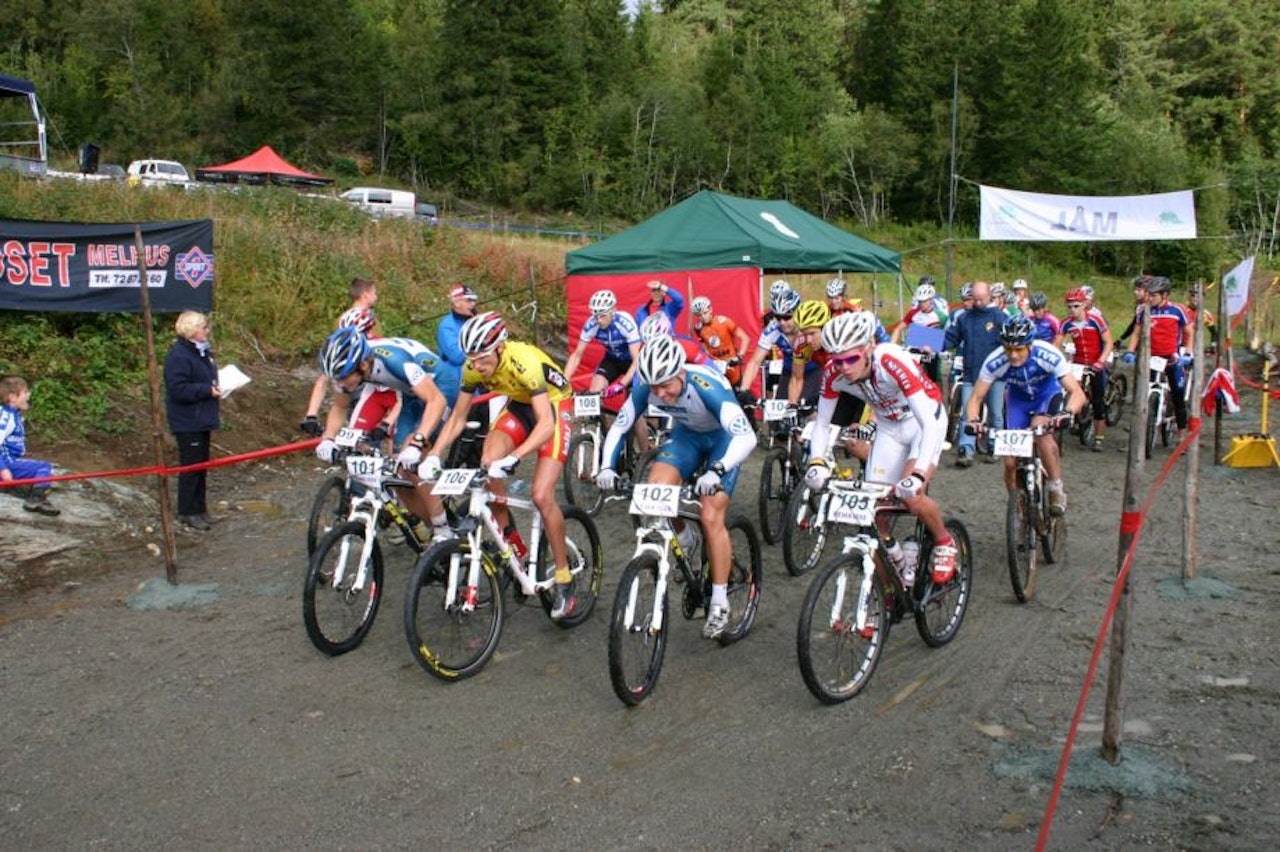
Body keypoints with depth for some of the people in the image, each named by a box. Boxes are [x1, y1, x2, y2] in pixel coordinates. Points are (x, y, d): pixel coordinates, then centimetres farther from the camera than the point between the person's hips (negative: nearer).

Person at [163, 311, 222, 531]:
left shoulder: (202, 352, 12)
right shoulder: (178, 355, -18)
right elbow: (178, 389, -24)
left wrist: (218, 386, 7)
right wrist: (207, 389, -25)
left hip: (202, 420, 10)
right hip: (187, 423, -9)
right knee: (191, 466, -2)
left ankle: (200, 509, 24)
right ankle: (187, 513, 8)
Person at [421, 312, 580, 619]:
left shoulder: (525, 362, -36)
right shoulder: (473, 368, -17)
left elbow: (546, 424, -40)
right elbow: (457, 418, -7)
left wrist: (512, 458, -52)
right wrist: (434, 455, -21)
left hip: (554, 407, -6)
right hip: (519, 405, 6)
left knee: (542, 496, -18)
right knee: (487, 468, -20)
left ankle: (564, 580, -3)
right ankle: (515, 550, -1)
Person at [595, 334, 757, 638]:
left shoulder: (707, 386, -38)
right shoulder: (646, 387, -24)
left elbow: (746, 436, -46)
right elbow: (618, 427, -13)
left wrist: (716, 471, -60)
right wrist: (607, 466, -29)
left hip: (723, 437, -5)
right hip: (686, 433, 5)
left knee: (710, 518, -15)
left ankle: (719, 603, -1)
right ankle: (684, 540, 13)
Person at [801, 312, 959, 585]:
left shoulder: (894, 363, -37)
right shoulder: (833, 373, -22)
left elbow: (929, 423, -40)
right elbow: (822, 423, -10)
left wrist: (918, 475, -51)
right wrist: (817, 461, -29)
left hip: (924, 420, -5)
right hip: (888, 427, 5)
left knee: (912, 495, -23)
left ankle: (945, 544, 7)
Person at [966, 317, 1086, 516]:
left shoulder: (1049, 355, -34)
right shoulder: (994, 362, -30)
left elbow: (1077, 393, -34)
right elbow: (976, 398, -21)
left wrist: (1067, 413, -54)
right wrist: (973, 421, -41)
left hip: (1047, 394, -2)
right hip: (1017, 398, 2)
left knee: (1041, 430, -33)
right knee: (1011, 461, -6)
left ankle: (1057, 490, -14)